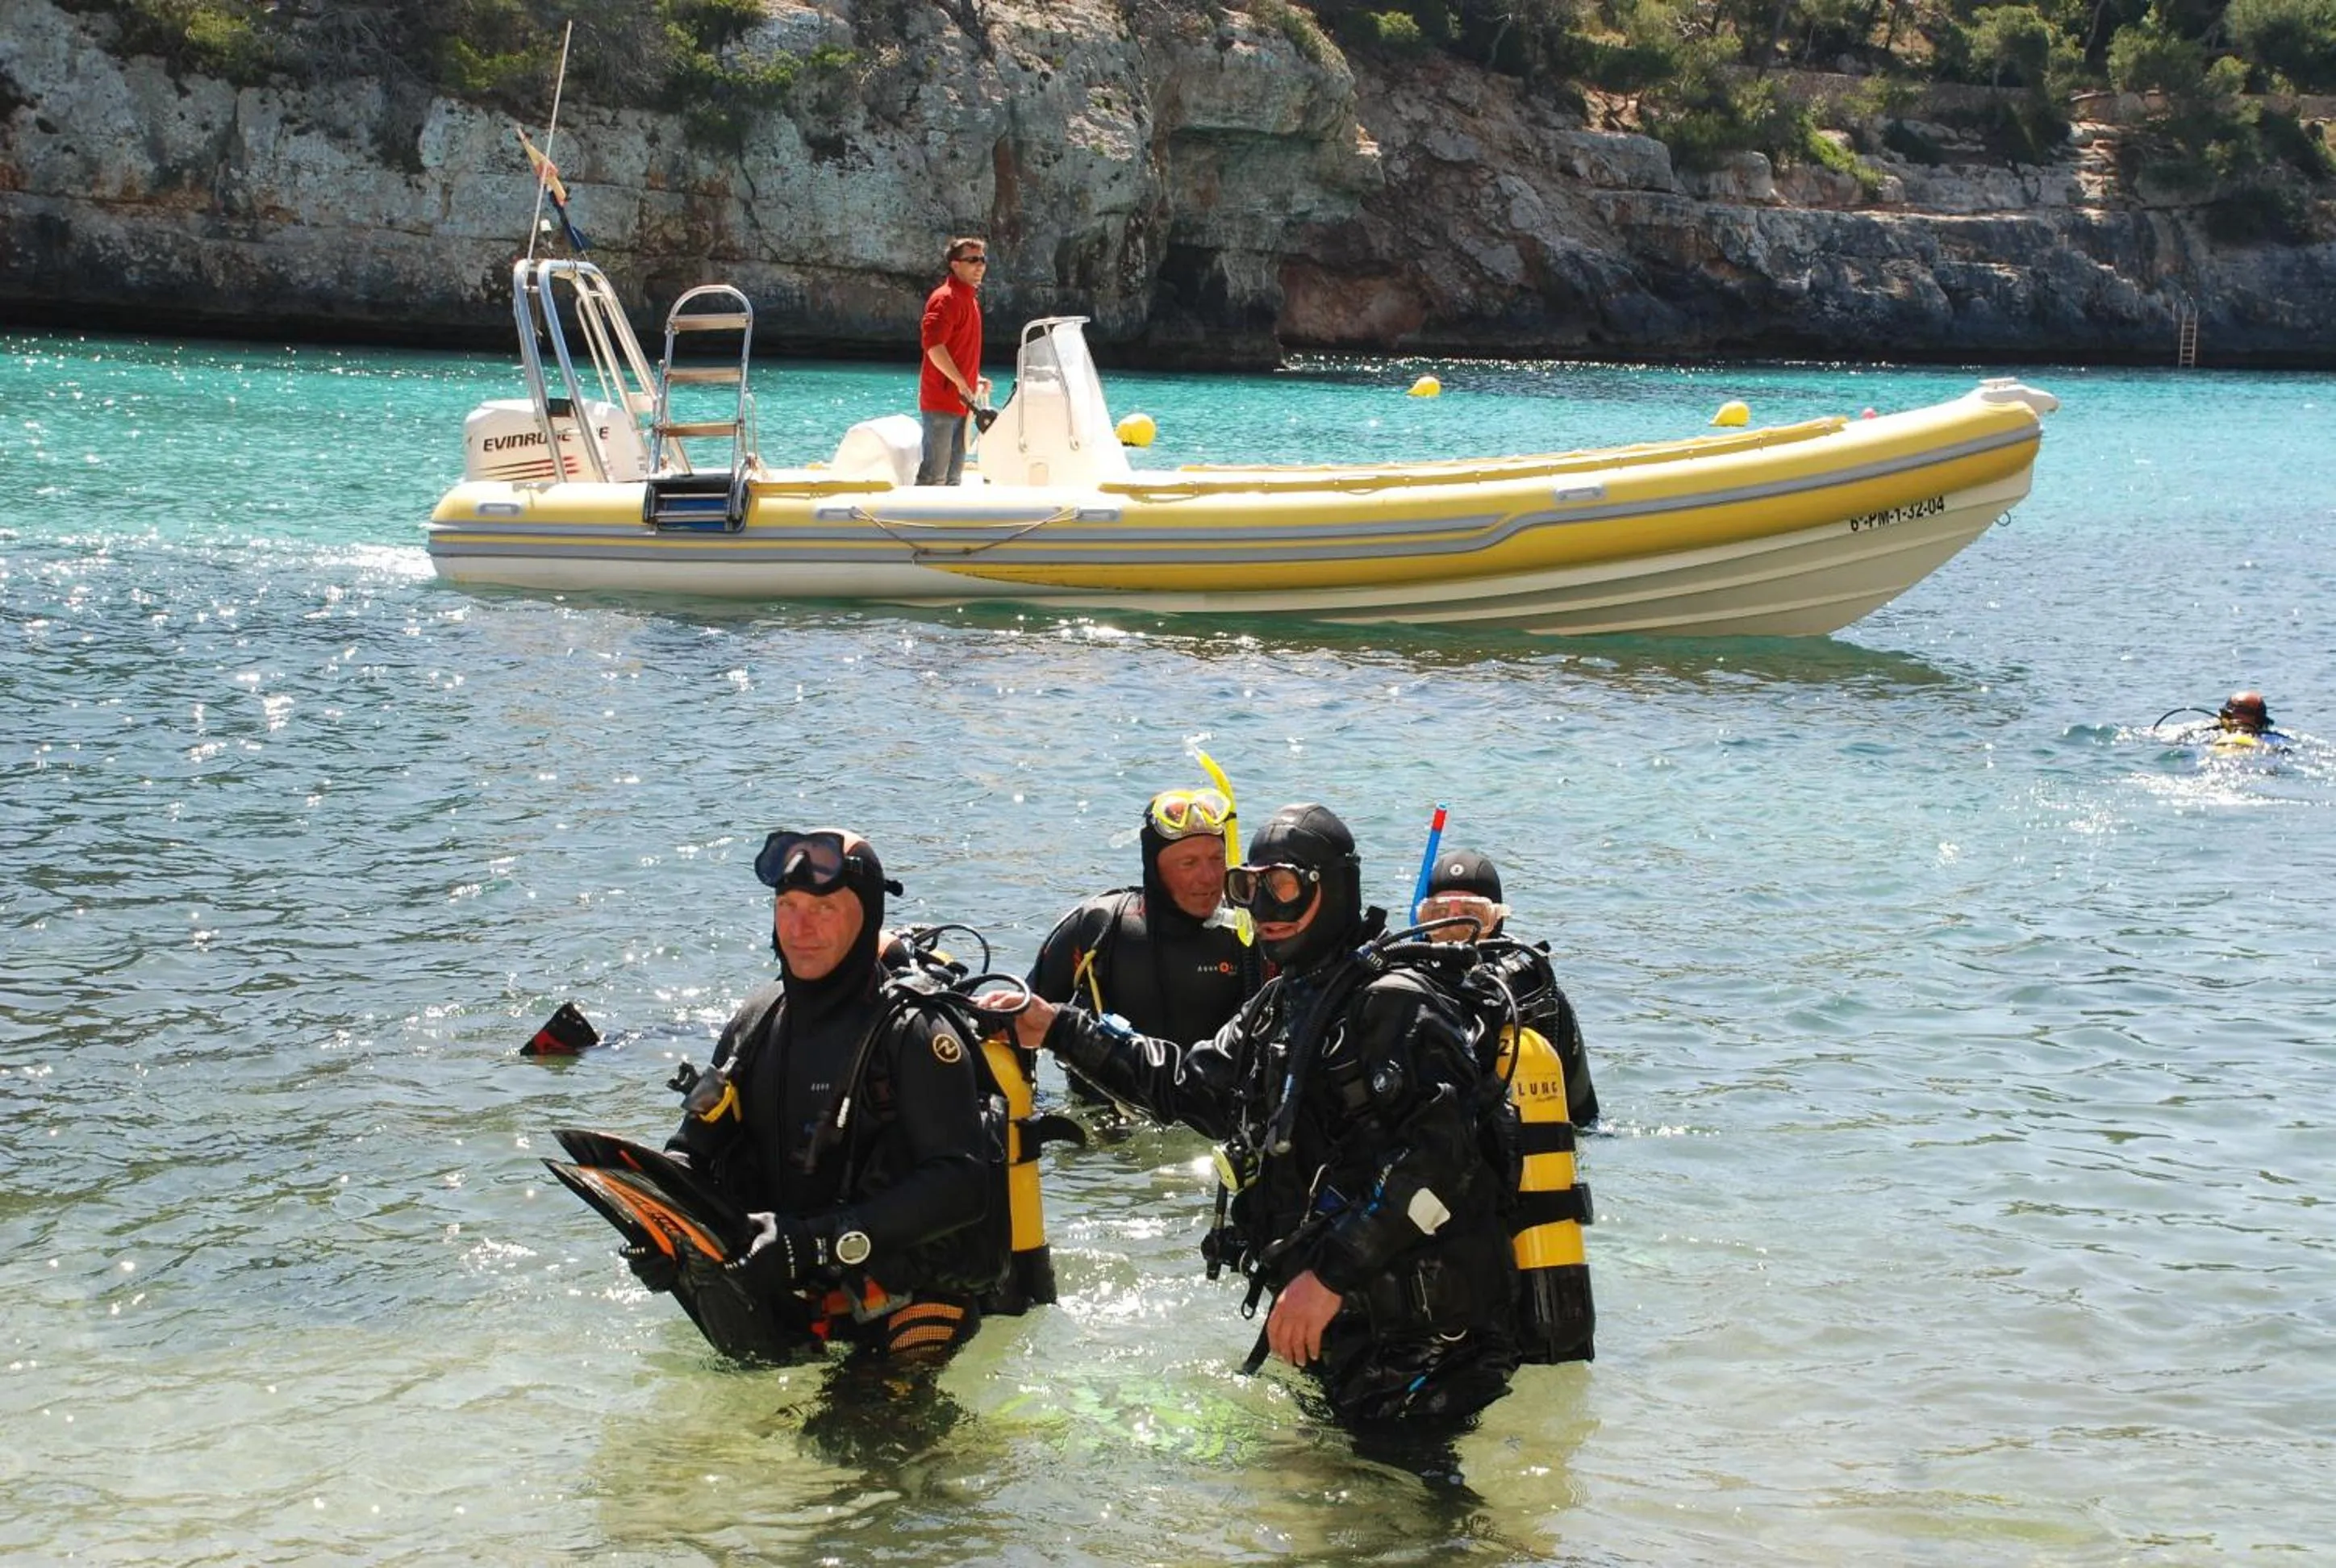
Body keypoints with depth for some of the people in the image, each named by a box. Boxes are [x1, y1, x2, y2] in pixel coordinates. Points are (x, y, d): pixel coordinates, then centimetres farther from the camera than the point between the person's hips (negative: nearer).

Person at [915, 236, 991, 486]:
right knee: (934, 475, -11)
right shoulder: (946, 298, -13)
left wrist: (977, 380, 17)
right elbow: (933, 344, -24)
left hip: (961, 401, 10)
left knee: (954, 475, 14)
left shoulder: (969, 298, 19)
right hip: (942, 399, -10)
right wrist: (962, 383, -24)